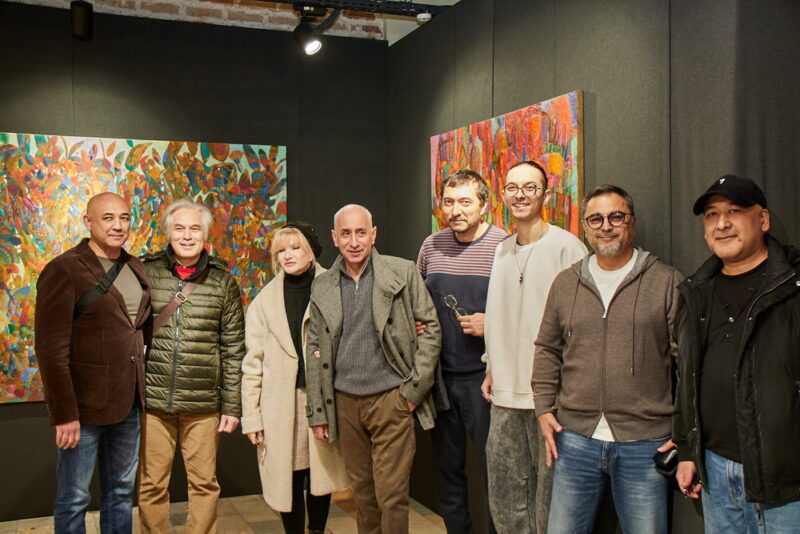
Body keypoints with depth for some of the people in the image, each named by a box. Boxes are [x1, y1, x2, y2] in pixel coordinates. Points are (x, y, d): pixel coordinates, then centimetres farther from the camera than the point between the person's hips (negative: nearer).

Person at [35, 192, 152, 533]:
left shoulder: (136, 269, 9)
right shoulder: (63, 270, -10)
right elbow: (51, 349, -14)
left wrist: (146, 390, 6)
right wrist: (64, 414, -17)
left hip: (130, 403, 6)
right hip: (85, 406, -6)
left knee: (121, 492, 17)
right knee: (73, 499, 6)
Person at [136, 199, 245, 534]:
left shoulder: (223, 283, 2)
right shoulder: (145, 273, 1)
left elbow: (233, 351, 3)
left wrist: (232, 406, 1)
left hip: (204, 404, 0)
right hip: (152, 401, 0)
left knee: (204, 483, 9)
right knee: (151, 486, 8)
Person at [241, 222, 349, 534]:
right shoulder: (265, 300, 5)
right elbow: (253, 363, 4)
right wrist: (251, 415, 1)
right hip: (281, 404, 1)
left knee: (320, 474, 10)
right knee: (288, 479, 6)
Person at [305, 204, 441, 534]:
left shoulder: (403, 273, -2)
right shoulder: (322, 287, 7)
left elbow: (430, 328, -1)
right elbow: (314, 351, 9)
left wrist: (415, 387, -7)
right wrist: (316, 411, 7)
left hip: (391, 399, -3)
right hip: (345, 403, 3)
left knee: (391, 494, -3)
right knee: (362, 491, 12)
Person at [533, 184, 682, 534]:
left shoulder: (668, 282, -1)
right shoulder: (565, 283, 9)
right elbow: (547, 351, 16)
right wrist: (544, 409, 7)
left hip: (645, 443, -3)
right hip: (575, 438, 3)